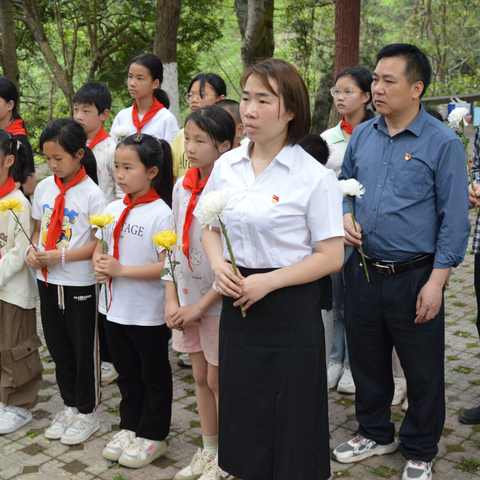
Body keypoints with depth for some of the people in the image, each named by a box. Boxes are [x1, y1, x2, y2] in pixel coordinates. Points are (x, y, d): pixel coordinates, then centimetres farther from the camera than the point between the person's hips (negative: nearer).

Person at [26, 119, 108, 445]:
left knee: (84, 349, 7)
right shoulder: (44, 188, 4)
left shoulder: (92, 194, -14)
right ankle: (70, 407, 33)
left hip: (80, 284, -6)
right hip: (47, 281, 6)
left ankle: (87, 414, 23)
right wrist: (33, 251, -5)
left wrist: (62, 255, -22)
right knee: (58, 347, 16)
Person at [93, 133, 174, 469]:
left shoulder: (160, 213, -18)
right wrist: (99, 265, -7)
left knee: (154, 375, 11)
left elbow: (167, 265, -22)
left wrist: (121, 269, -24)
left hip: (148, 312, -7)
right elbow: (99, 246, 15)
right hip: (114, 308, 7)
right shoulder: (113, 210, 3)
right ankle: (130, 428, 37)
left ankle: (153, 435, 25)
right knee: (126, 372, 21)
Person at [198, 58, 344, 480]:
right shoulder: (226, 165, 4)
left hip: (291, 307, -5)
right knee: (242, 408, 16)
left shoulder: (314, 176, -12)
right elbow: (209, 226, 14)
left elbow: (331, 256, -12)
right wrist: (219, 265, -6)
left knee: (291, 412, 7)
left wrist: (267, 282, -19)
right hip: (238, 301, 5)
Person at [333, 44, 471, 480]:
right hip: (363, 272, 5)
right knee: (366, 361, 18)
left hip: (413, 277, -5)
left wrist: (436, 282, -15)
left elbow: (454, 219, -11)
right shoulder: (362, 136, 5)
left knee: (423, 372, 9)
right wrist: (345, 216, -3)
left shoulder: (443, 143, -10)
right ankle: (375, 433, 40)